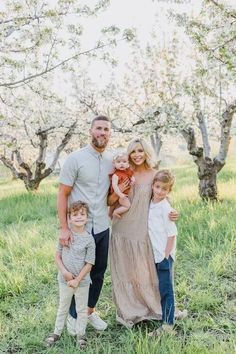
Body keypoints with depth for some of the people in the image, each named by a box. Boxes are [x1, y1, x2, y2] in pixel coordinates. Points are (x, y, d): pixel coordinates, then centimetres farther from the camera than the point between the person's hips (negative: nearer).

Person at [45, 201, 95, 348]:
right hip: (65, 279, 2)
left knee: (82, 309, 15)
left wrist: (77, 280, -14)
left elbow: (89, 264, -12)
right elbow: (57, 256, -1)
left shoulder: (89, 239, -14)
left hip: (82, 281, -2)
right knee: (63, 307, 20)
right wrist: (64, 271, -14)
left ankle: (80, 334, 32)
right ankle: (57, 332, 36)